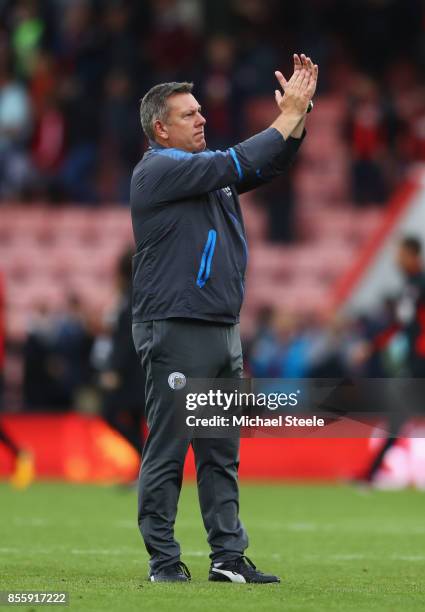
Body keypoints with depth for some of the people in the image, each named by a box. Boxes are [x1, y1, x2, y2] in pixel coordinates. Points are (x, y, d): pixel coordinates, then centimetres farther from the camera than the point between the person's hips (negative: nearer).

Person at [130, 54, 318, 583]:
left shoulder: (207, 171, 18)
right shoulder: (157, 171, -9)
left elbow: (266, 165, 13)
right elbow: (236, 164, -16)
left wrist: (298, 109, -1)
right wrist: (289, 113, -12)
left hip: (223, 331, 9)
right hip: (173, 334, -9)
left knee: (221, 454, 8)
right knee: (166, 453, -5)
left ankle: (228, 557, 10)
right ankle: (163, 561, -1)